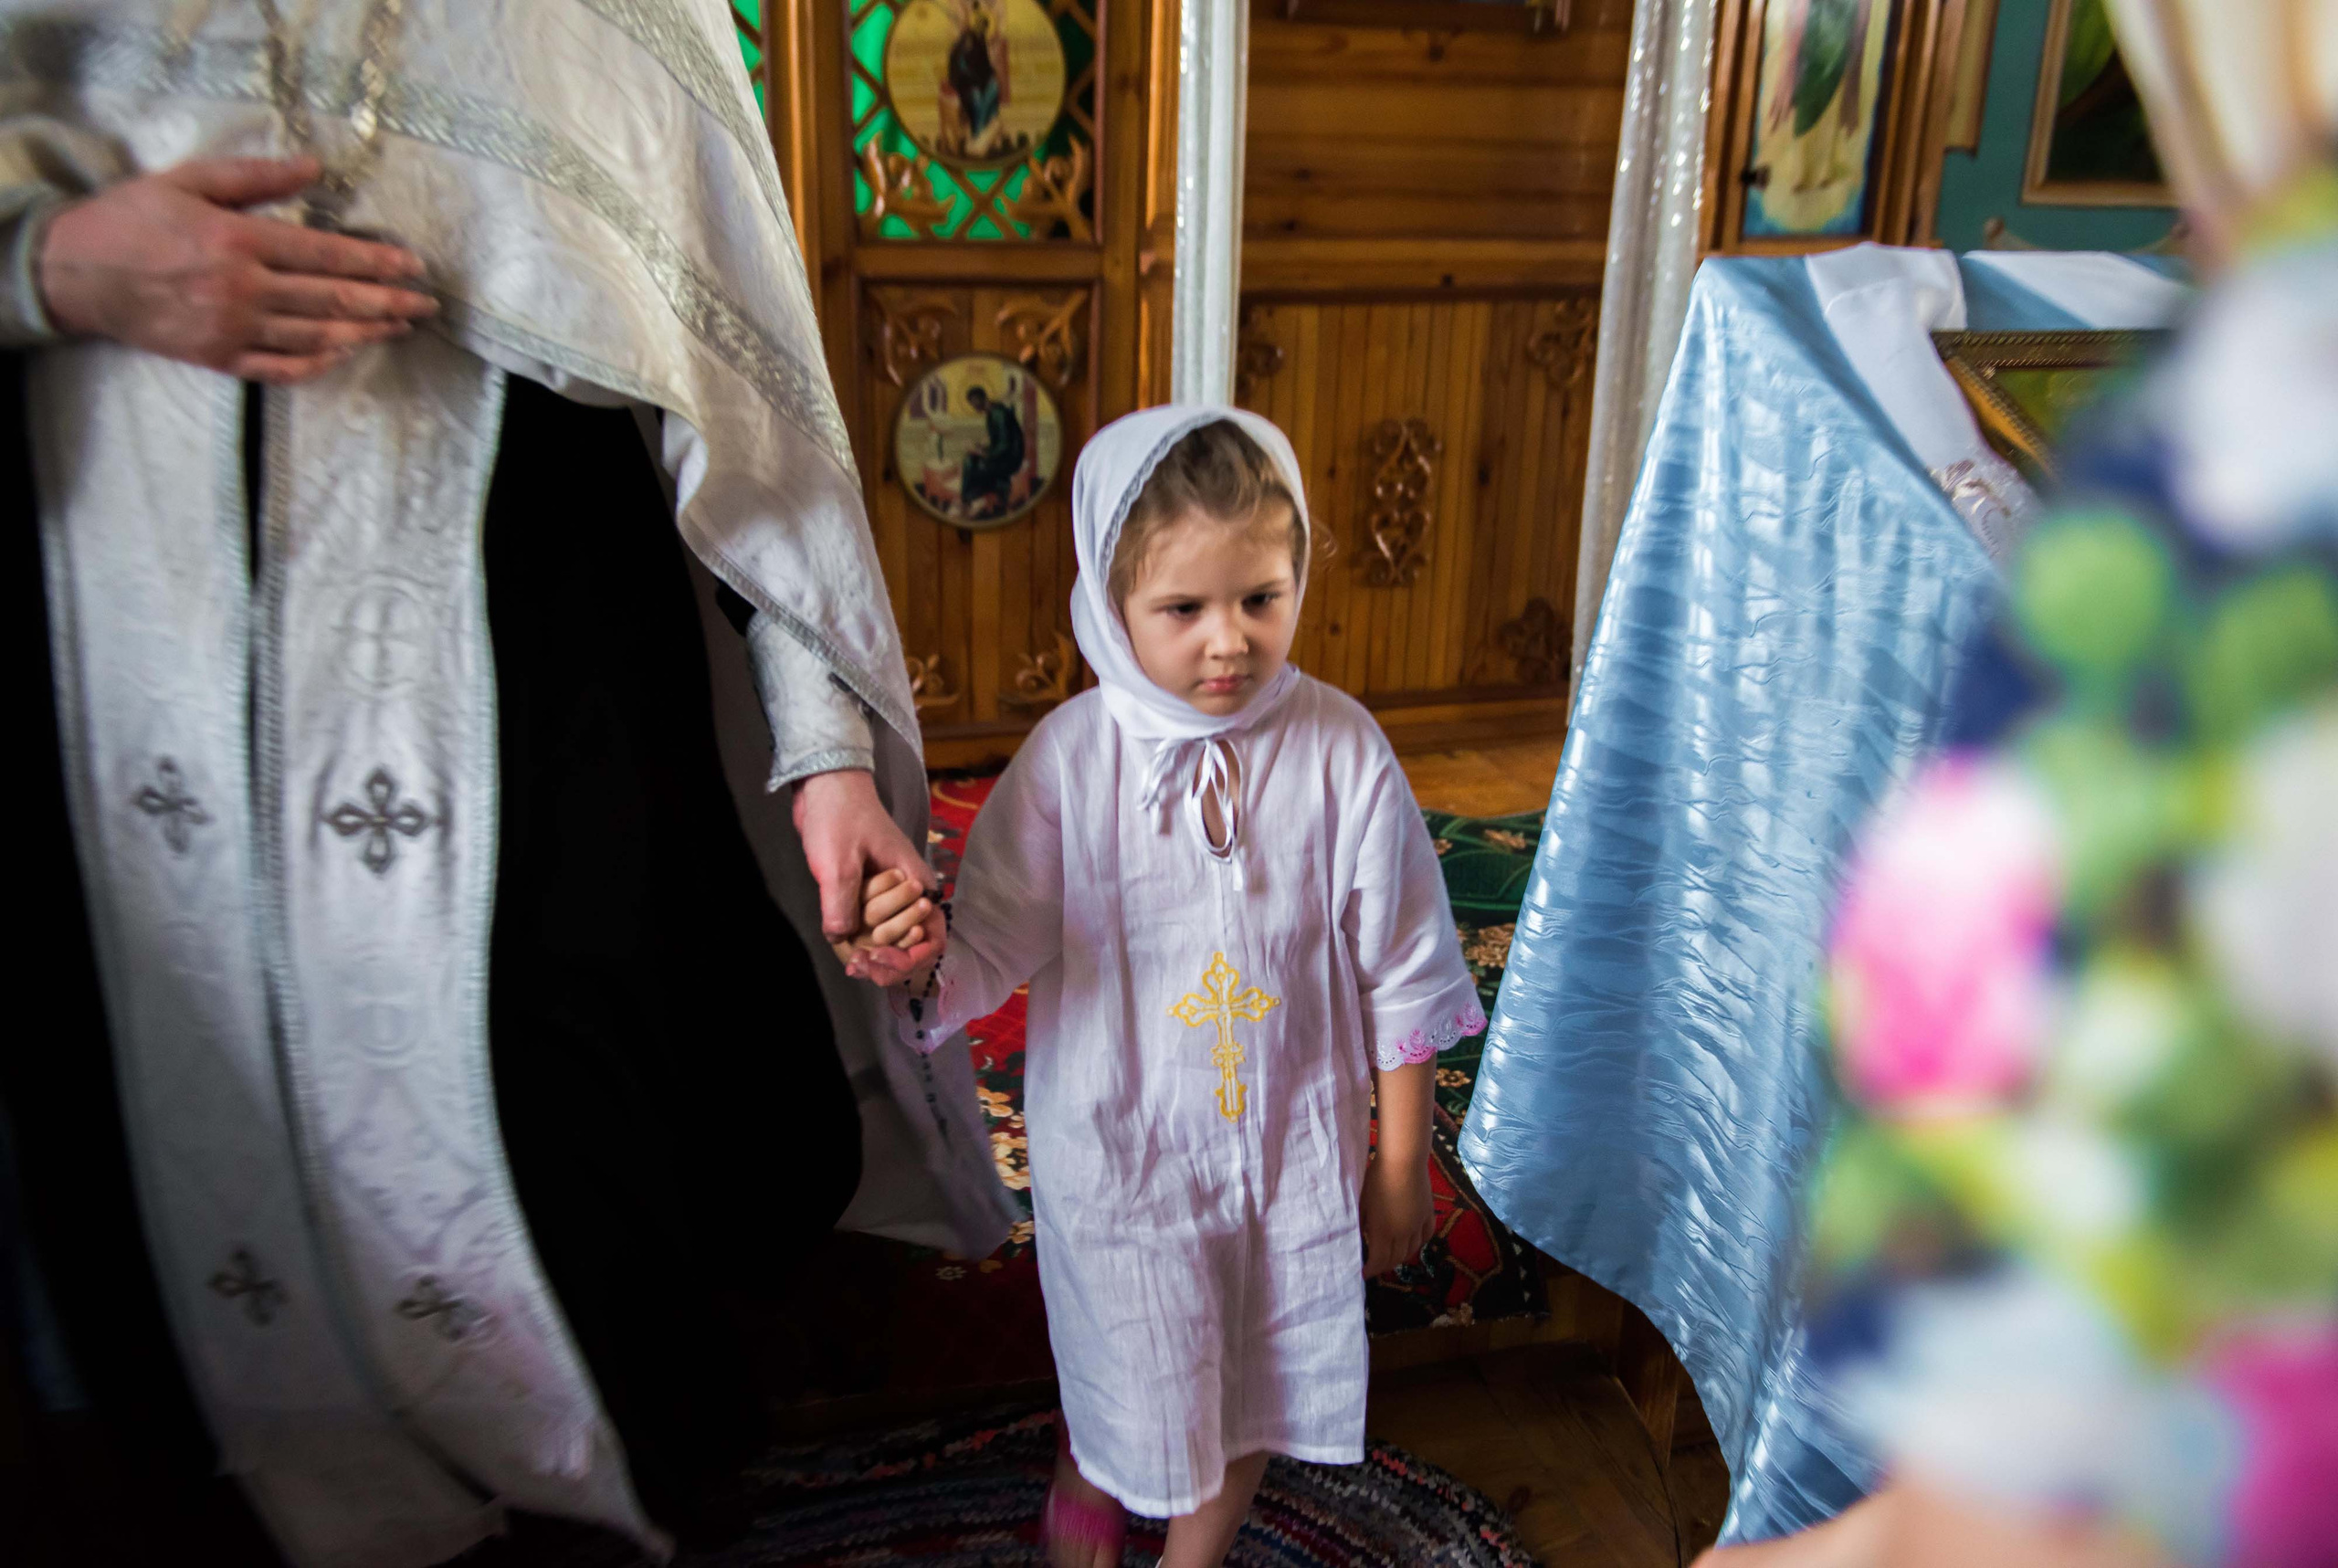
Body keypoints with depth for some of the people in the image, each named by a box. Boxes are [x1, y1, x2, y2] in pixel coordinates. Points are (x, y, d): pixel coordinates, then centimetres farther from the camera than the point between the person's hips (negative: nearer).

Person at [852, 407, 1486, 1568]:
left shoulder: (1341, 752, -14)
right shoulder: (1070, 756, -16)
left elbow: (1402, 974, -5)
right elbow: (996, 943, -12)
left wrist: (1402, 1161, 0)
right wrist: (919, 962, -36)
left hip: (1291, 1149, 2)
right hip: (1119, 1151, -1)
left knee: (1250, 1389, 21)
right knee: (1125, 1389, 16)